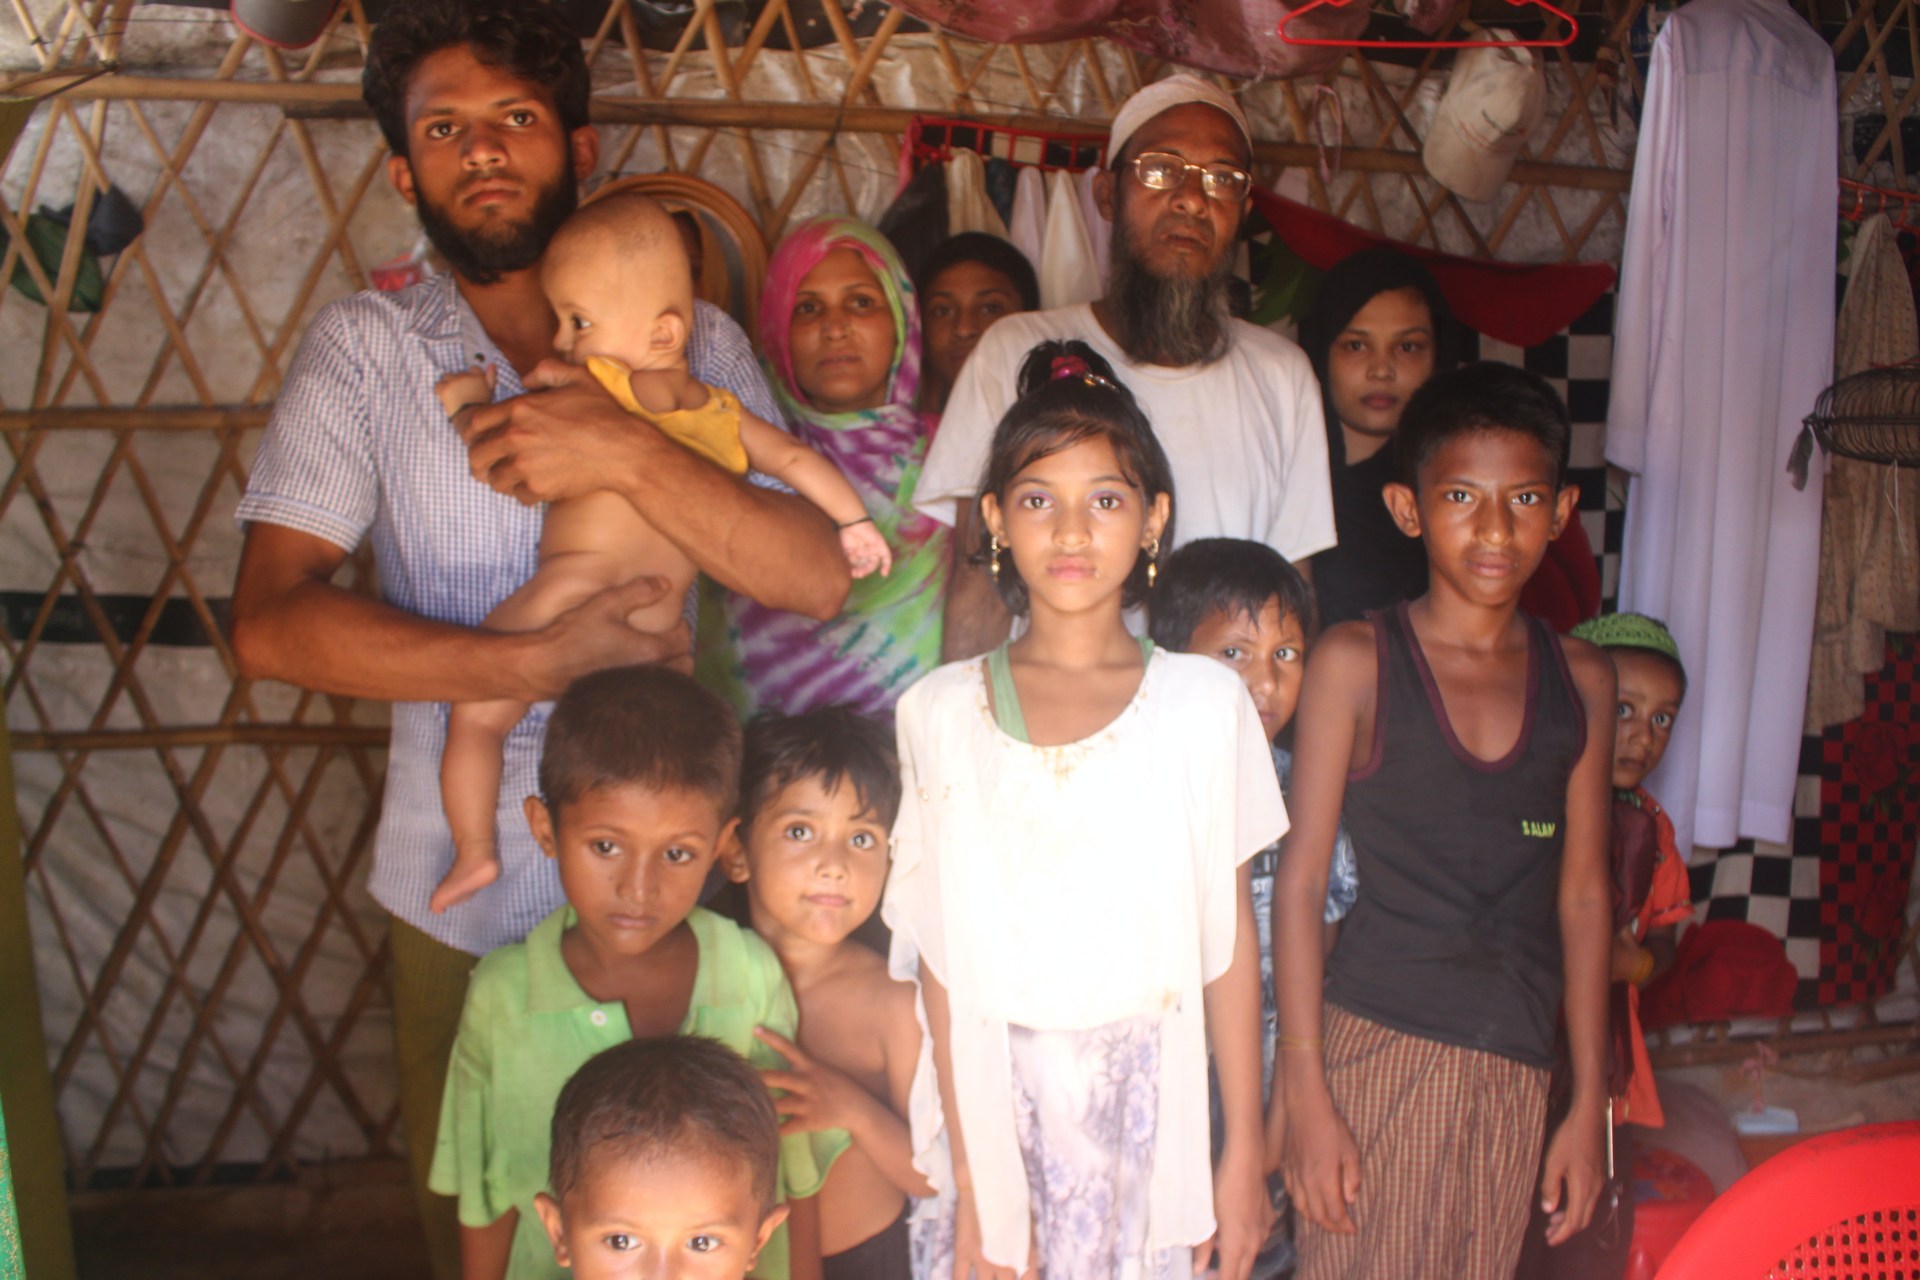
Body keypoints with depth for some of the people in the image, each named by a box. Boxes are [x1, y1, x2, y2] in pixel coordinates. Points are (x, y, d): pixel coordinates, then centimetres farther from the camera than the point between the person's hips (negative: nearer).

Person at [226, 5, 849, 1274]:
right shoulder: (365, 347, -3)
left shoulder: (697, 343, 1)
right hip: (462, 884, 0)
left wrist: (629, 452, -23)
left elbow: (819, 576, -10)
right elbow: (271, 622, -12)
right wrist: (546, 661, -20)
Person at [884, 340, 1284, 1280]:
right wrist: (976, 1183, -6)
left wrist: (1244, 1155, 3)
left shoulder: (1204, 702, -1)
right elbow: (941, 959, -2)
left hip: (1152, 1116, 0)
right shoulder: (942, 712, -1)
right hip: (995, 1108, 0)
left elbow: (1229, 941, 2)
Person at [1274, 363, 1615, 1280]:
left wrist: (1589, 1102, 10)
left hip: (1514, 1068, 4)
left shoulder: (1582, 681, 5)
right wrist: (1306, 1098, -9)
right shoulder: (1355, 662, -6)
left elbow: (1582, 896, 9)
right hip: (1375, 1047, -3)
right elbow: (1299, 883, -7)